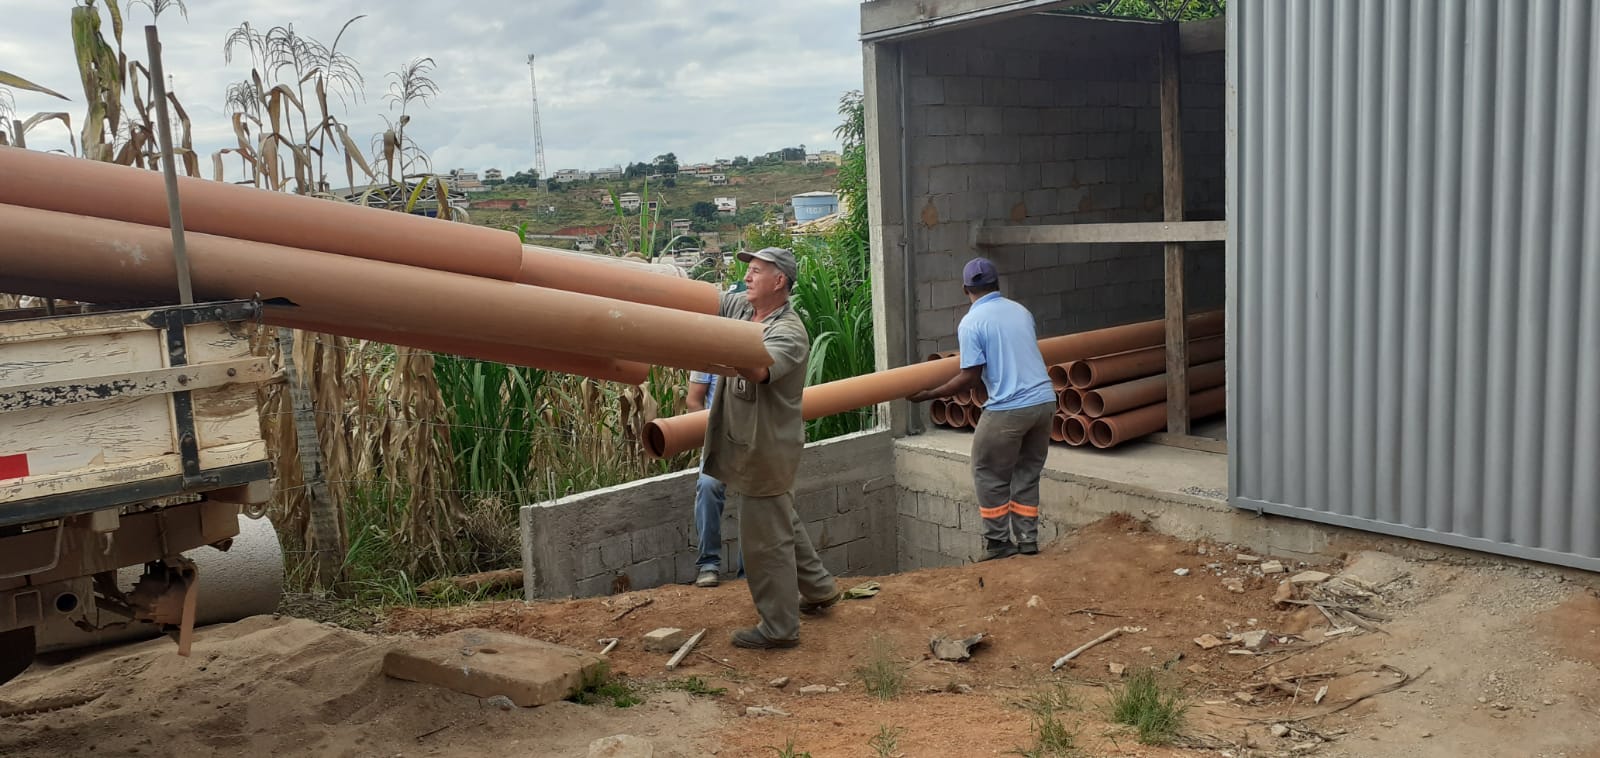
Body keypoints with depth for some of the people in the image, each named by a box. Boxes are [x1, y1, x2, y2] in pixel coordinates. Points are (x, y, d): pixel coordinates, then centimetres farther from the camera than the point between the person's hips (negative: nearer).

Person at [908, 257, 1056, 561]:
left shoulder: (971, 323, -7)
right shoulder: (1021, 310, 12)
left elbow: (970, 377, -11)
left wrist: (928, 394, -3)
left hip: (1009, 409, -6)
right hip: (1045, 401, 6)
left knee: (989, 476, 10)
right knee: (1027, 473, 18)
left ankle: (998, 544, 14)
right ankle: (1028, 541, 21)